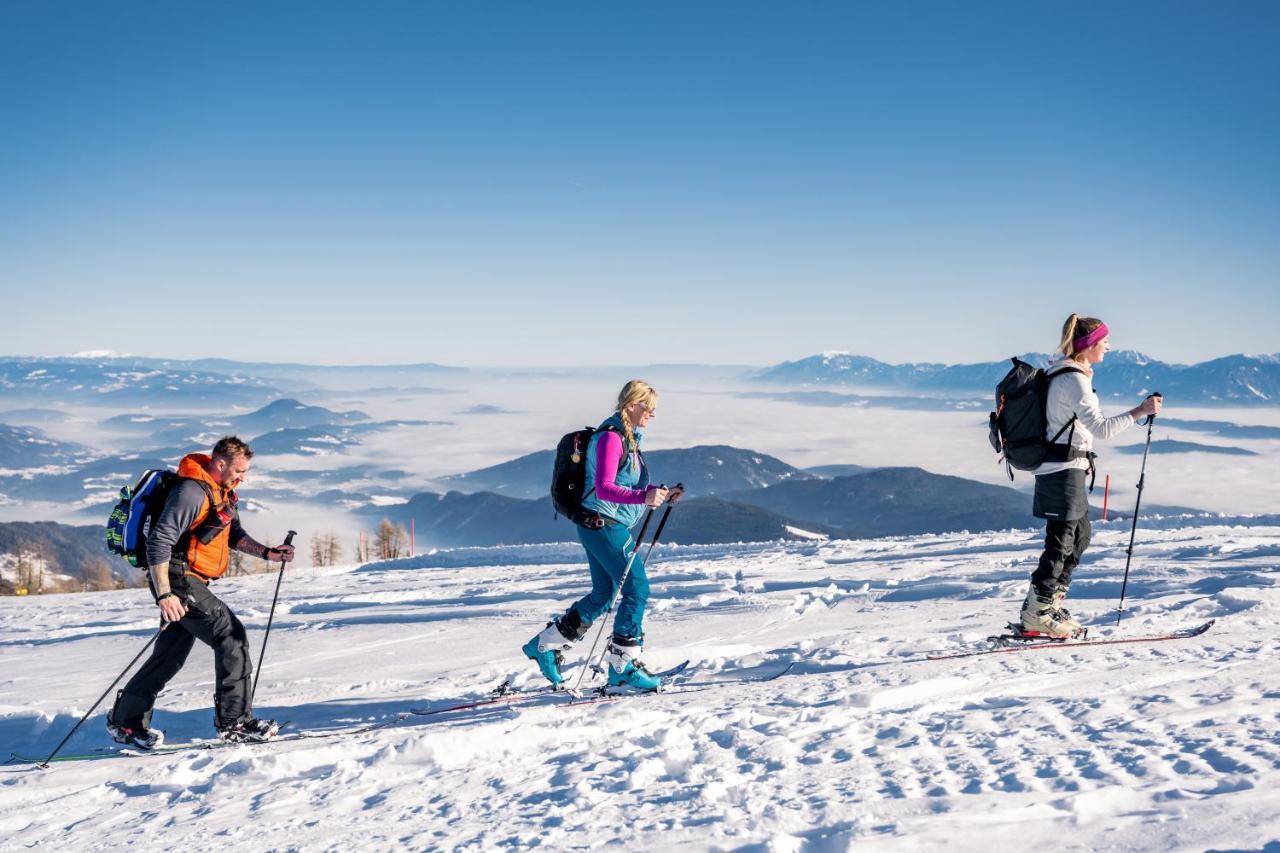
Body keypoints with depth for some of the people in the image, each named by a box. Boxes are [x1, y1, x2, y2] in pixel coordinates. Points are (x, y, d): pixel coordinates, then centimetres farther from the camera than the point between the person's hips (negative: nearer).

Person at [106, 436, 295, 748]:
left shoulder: (222, 492, 12)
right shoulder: (192, 492, -19)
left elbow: (234, 534, 22)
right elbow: (159, 542, -23)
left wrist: (268, 553, 6)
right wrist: (164, 595, -29)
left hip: (191, 583, 10)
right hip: (179, 581, -10)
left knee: (171, 655, 14)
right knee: (232, 637, -12)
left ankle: (126, 722, 25)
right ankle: (235, 722, -8)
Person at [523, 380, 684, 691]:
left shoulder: (628, 438, 14)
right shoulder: (610, 437, -16)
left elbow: (632, 485, 19)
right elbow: (604, 488, -25)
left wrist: (662, 494, 5)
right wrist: (644, 497, -36)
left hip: (608, 526, 10)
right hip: (603, 524, -10)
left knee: (602, 595, 15)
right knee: (637, 588, -8)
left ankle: (545, 644, 24)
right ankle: (623, 665, -1)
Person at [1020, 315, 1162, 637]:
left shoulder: (1063, 373, 13)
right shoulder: (1074, 380, -18)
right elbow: (1101, 428, -24)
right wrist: (1141, 411, -20)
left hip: (1061, 468, 10)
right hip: (1065, 469, -10)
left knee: (1081, 534, 18)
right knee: (1060, 543, -5)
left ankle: (1051, 605, 23)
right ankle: (1035, 616, 0)